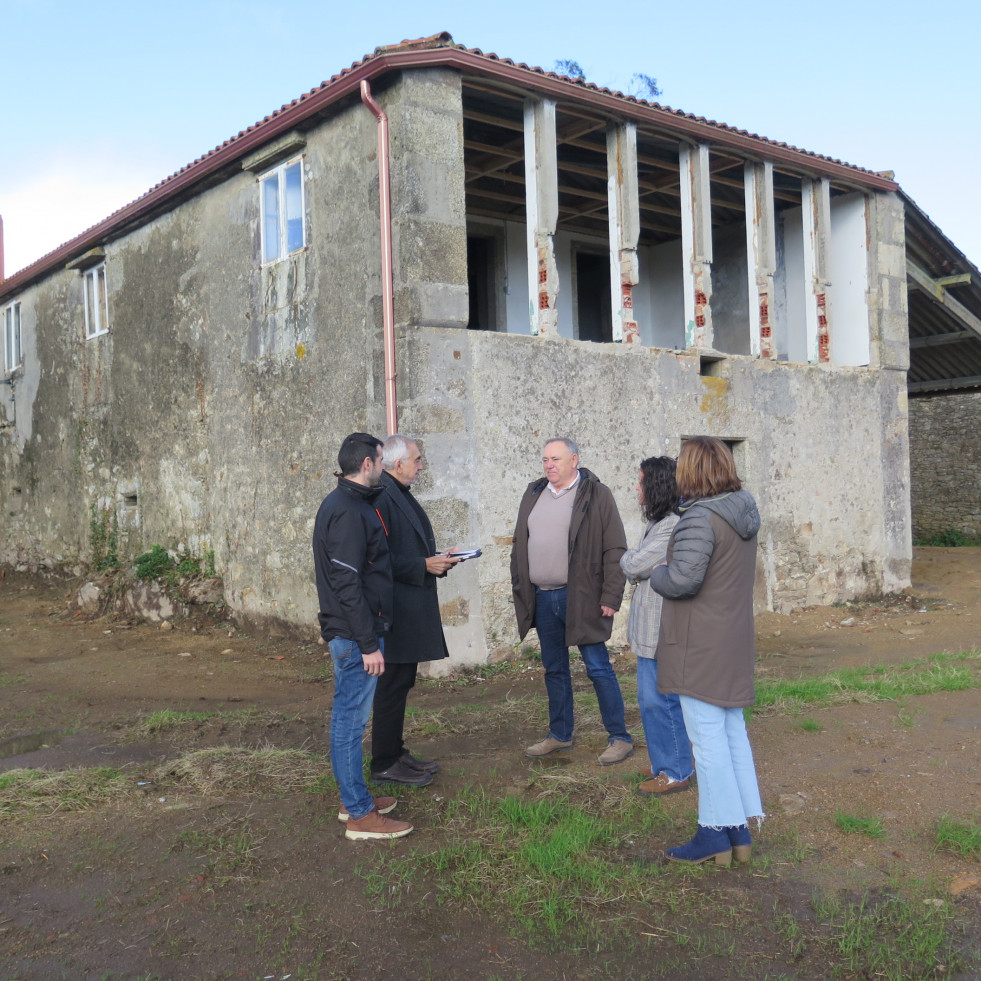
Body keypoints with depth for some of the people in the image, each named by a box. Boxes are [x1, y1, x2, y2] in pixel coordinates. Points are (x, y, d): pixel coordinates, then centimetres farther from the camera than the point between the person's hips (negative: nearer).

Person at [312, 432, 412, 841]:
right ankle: (360, 815, 7)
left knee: (349, 717, 17)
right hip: (354, 635, -11)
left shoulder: (343, 503, 13)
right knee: (351, 720, -2)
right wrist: (368, 644, -22)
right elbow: (348, 585, -23)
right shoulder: (349, 512, -20)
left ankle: (354, 797, 30)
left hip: (351, 633, 11)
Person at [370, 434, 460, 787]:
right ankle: (384, 765, 9)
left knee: (401, 682, 16)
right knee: (393, 685, -2)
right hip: (395, 609, -10)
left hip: (412, 608, 10)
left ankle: (396, 753, 27)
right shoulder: (381, 497, -17)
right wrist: (424, 566, -20)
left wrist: (437, 560, 7)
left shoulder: (401, 494, 16)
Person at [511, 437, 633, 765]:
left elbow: (615, 550, -9)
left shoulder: (596, 495, -6)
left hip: (580, 597, -6)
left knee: (598, 667, -2)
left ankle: (620, 738, 9)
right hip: (542, 598, 6)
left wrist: (611, 597, -14)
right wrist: (519, 588, 11)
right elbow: (520, 546, 17)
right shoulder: (533, 495, 12)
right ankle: (559, 735, 27)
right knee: (554, 669, 14)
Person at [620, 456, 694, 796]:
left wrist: (626, 557, 0)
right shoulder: (657, 523, 13)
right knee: (652, 698, 18)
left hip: (662, 630, -10)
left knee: (659, 699, -1)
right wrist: (633, 569, -2)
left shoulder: (671, 528, -20)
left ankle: (675, 772, 11)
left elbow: (634, 565, -19)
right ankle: (666, 763, 31)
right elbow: (635, 570, 18)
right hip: (650, 628, 10)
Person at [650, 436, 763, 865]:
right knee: (733, 733, 16)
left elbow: (683, 578, -29)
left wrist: (657, 573, -8)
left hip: (700, 646, -9)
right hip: (734, 643, 9)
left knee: (708, 737, 1)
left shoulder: (700, 518, -21)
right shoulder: (743, 512, 6)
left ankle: (716, 835, 12)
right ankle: (740, 832, 25)